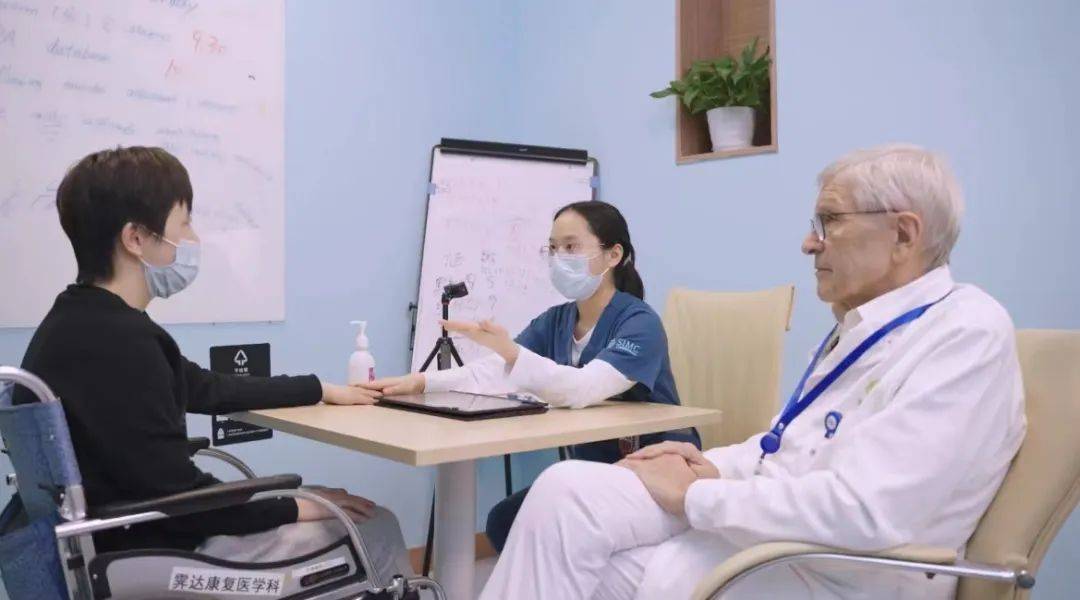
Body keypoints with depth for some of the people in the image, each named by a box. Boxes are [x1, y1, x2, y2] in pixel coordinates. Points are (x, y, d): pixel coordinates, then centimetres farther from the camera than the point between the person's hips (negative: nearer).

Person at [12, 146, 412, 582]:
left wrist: (320, 390, 23)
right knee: (375, 528, -2)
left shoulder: (89, 323, 6)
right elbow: (176, 497, -25)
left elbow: (204, 389, 16)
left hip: (127, 539, 10)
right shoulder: (115, 342, -26)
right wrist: (294, 508, -11)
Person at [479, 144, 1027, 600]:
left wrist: (695, 494, -18)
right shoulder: (863, 325, 13)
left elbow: (864, 510, -27)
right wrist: (713, 467, 1)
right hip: (766, 522, 8)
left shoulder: (968, 335, -16)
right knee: (567, 490, -11)